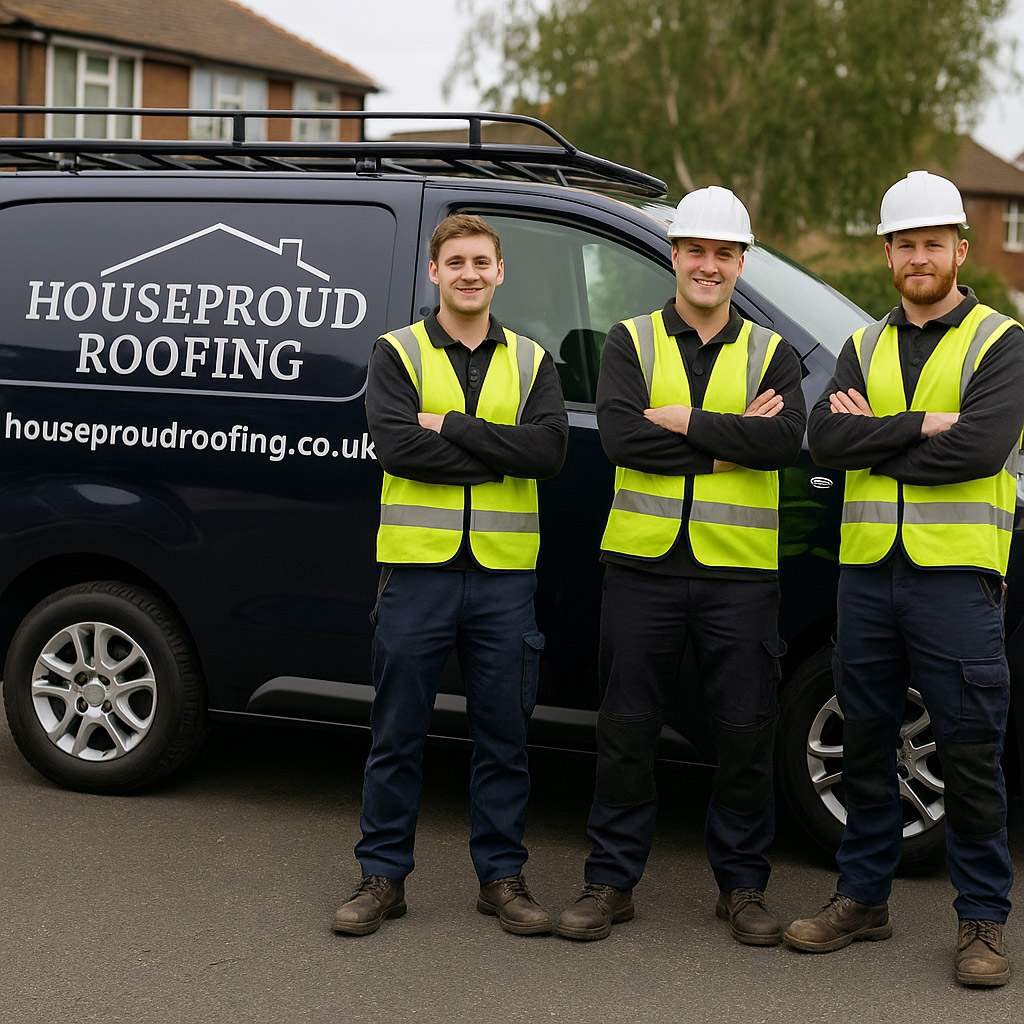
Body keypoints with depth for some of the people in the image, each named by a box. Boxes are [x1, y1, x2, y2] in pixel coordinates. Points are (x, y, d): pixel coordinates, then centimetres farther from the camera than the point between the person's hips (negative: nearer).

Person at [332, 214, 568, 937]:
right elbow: (397, 446, -14)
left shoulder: (530, 362, 10)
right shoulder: (398, 354, 4)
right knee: (398, 735, 5)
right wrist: (503, 454, -12)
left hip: (504, 574, 2)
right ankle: (383, 877, 16)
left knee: (503, 734, 8)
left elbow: (551, 450, -8)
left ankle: (502, 875, 19)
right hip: (418, 568, -2)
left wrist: (451, 425, -12)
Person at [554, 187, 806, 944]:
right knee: (627, 732, 5)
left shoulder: (771, 354, 8)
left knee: (747, 737, 5)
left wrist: (686, 420, -14)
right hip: (643, 566, 0)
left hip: (740, 572, 1)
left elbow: (785, 438, -12)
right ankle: (612, 881, 17)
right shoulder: (631, 342, 6)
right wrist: (726, 445, -13)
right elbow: (620, 435, -12)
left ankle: (743, 884, 19)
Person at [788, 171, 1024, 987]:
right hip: (867, 571, 5)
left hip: (955, 574, -4)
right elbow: (824, 438, -2)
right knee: (865, 744, 12)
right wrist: (920, 425, -13)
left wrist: (871, 441, -8)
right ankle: (864, 898, 24)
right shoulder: (865, 348, 15)